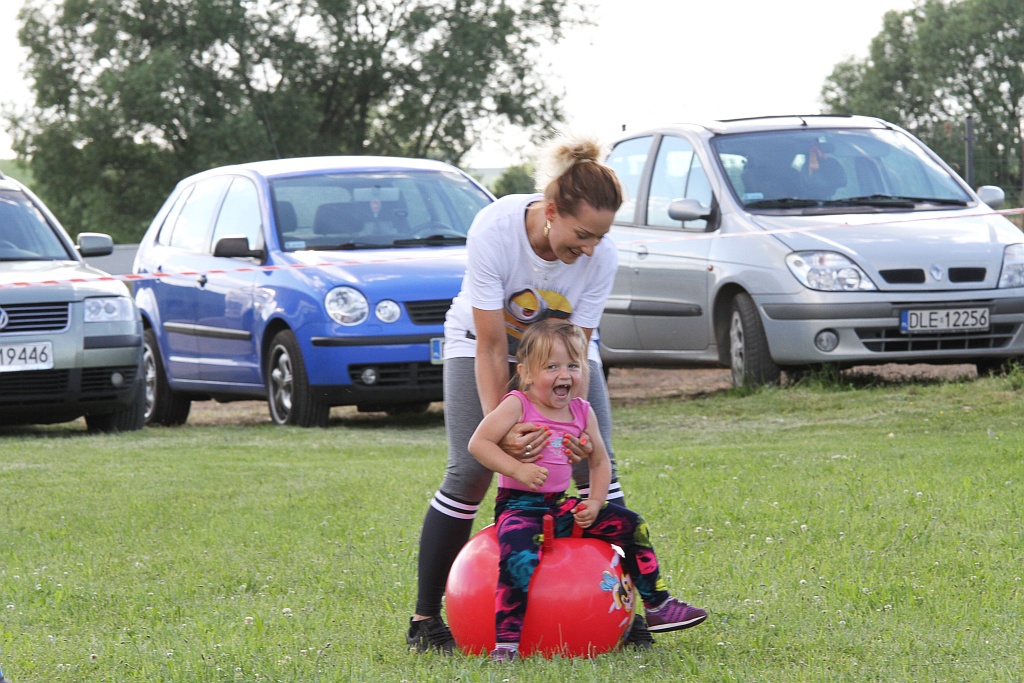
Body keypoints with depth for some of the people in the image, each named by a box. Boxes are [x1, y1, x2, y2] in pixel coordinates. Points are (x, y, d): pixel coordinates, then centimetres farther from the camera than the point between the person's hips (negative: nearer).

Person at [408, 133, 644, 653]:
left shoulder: (600, 257, -27)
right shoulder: (494, 231, -35)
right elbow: (491, 347, -30)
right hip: (481, 336, -3)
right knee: (470, 471, -15)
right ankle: (425, 616, -5)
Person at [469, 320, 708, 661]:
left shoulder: (582, 412, 7)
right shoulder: (517, 405, -10)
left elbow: (600, 461, 17)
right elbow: (478, 443, -18)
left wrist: (595, 503, 2)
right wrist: (518, 469, -29)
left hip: (562, 505, 6)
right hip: (520, 505, -6)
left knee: (630, 525, 2)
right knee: (519, 558, -36)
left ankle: (656, 606, 13)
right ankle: (505, 641, -31)